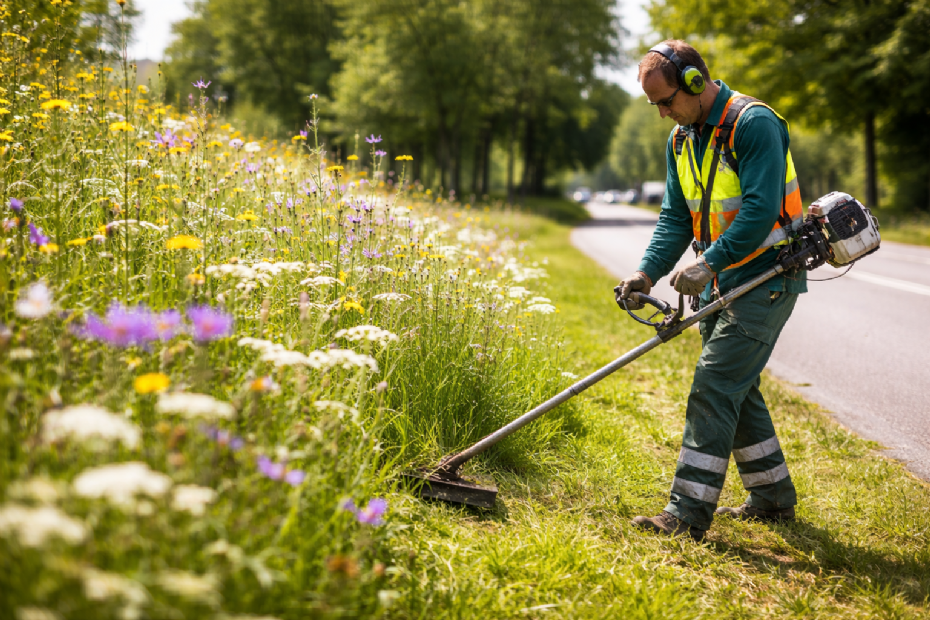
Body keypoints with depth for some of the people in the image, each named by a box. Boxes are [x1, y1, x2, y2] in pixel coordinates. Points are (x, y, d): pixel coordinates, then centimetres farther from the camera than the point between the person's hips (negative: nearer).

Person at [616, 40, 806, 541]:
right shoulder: (681, 139, 10)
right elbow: (675, 218, 9)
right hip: (720, 282, 9)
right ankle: (773, 496, 28)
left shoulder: (754, 124, -17)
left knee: (715, 384, -14)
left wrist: (707, 262, -28)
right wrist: (648, 272, -6)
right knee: (736, 387, 14)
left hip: (766, 278, -9)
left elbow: (760, 210, -25)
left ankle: (689, 514, -13)